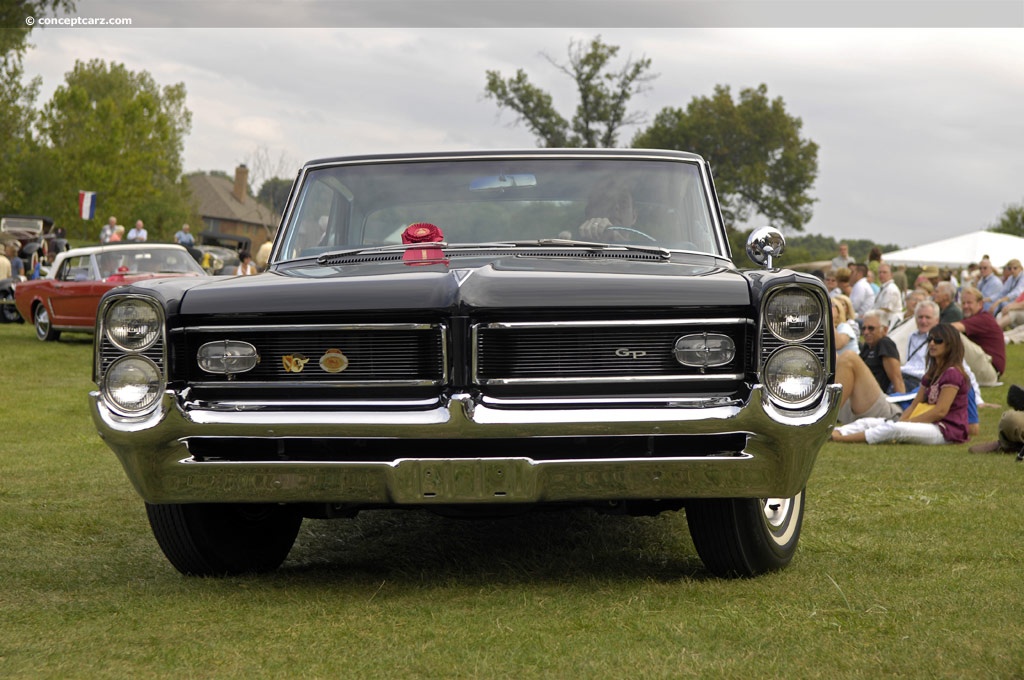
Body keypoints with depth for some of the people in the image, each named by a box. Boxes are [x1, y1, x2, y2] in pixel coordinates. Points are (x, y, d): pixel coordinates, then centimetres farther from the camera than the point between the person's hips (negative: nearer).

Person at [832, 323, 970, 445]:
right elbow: (914, 405, 15)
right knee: (867, 422, -5)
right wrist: (901, 421, -5)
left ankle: (839, 437, -41)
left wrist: (905, 423, -15)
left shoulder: (953, 373, -8)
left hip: (947, 430, -9)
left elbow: (940, 411, -16)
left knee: (897, 429, -35)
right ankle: (831, 433, -26)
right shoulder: (931, 374, 21)